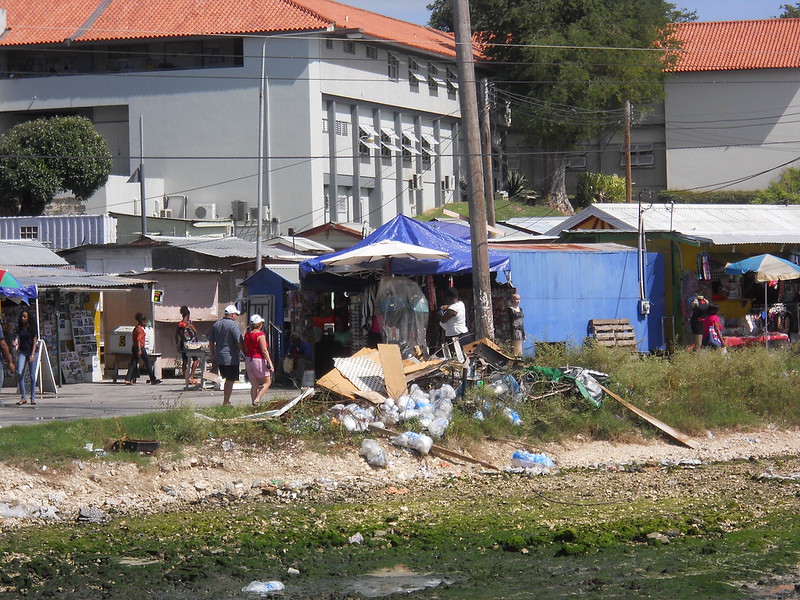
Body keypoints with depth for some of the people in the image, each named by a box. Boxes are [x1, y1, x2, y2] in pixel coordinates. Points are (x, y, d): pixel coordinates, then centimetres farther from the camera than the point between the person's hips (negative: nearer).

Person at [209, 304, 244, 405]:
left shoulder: (216, 324, 11)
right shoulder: (234, 325, -11)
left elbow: (211, 342, 16)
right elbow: (239, 342, -15)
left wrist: (213, 357, 21)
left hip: (219, 358, 7)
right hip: (231, 358, -7)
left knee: (228, 379, 19)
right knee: (230, 381, -1)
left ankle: (226, 401, 20)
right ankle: (225, 403, -2)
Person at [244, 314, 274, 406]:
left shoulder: (247, 334, 8)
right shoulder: (260, 335, -14)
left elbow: (246, 349, 13)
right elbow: (264, 350, -16)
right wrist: (270, 364, -14)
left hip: (248, 360, 7)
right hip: (259, 360, -7)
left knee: (254, 385, 11)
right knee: (267, 382, 5)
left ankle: (253, 402, 7)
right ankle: (257, 399, -9)